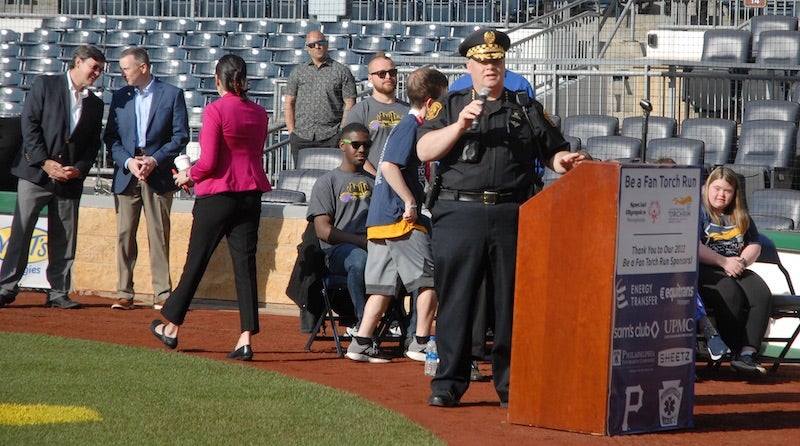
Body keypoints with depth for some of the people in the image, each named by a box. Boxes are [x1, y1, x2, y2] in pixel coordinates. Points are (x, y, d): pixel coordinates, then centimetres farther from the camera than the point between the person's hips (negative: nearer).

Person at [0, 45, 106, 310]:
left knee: (64, 239, 4)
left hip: (71, 179, 4)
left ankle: (59, 293, 10)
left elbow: (93, 145, 14)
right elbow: (30, 125, -4)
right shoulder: (46, 85, 2)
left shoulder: (95, 104, 16)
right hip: (36, 173, -4)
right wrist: (44, 162, -12)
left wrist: (79, 169, -5)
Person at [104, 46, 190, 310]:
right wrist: (128, 161, -8)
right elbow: (111, 137, 9)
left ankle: (162, 293, 0)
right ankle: (124, 293, 4)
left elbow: (180, 136, -1)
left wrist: (155, 160, -12)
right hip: (126, 176, 3)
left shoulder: (172, 94, 3)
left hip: (158, 176, -3)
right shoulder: (120, 97, 13)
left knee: (159, 237, -3)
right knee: (124, 235, 0)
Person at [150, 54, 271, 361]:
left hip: (217, 193, -5)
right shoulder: (259, 113, 6)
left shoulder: (215, 110, -12)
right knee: (245, 263, 2)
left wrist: (190, 176, 5)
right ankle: (246, 338, -6)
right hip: (251, 193, 5)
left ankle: (171, 327, 20)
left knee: (196, 262, 7)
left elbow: (209, 162, -16)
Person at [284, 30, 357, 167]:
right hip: (301, 138, 3)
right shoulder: (298, 73, 15)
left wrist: (342, 133, -7)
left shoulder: (342, 72, 6)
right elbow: (288, 103, 14)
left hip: (330, 138, -3)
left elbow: (349, 104, 2)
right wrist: (291, 131, 3)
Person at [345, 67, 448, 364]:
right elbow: (389, 165, -22)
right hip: (400, 218, -10)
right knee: (430, 278, -5)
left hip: (380, 218, 10)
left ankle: (362, 344, 7)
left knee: (385, 285, 9)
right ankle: (421, 344, -4)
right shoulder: (410, 127, -11)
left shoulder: (410, 126, 19)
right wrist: (411, 201, -21)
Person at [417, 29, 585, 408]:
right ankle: (448, 383, 5)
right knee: (454, 299, -2)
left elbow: (552, 151, 18)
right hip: (460, 214, -1)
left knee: (511, 301, 3)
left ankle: (511, 385, 9)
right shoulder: (450, 106, 12)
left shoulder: (528, 110, 17)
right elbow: (424, 151, 1)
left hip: (512, 216, 1)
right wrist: (460, 126, -11)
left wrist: (563, 161, -4)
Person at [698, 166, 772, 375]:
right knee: (730, 294, -36)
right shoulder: (698, 212, 2)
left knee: (762, 294, -25)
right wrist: (724, 262, -16)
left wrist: (742, 261, -3)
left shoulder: (741, 216, 22)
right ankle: (736, 351, -31)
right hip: (704, 271, -6)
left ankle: (748, 352, -34)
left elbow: (754, 245, 19)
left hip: (736, 270, 6)